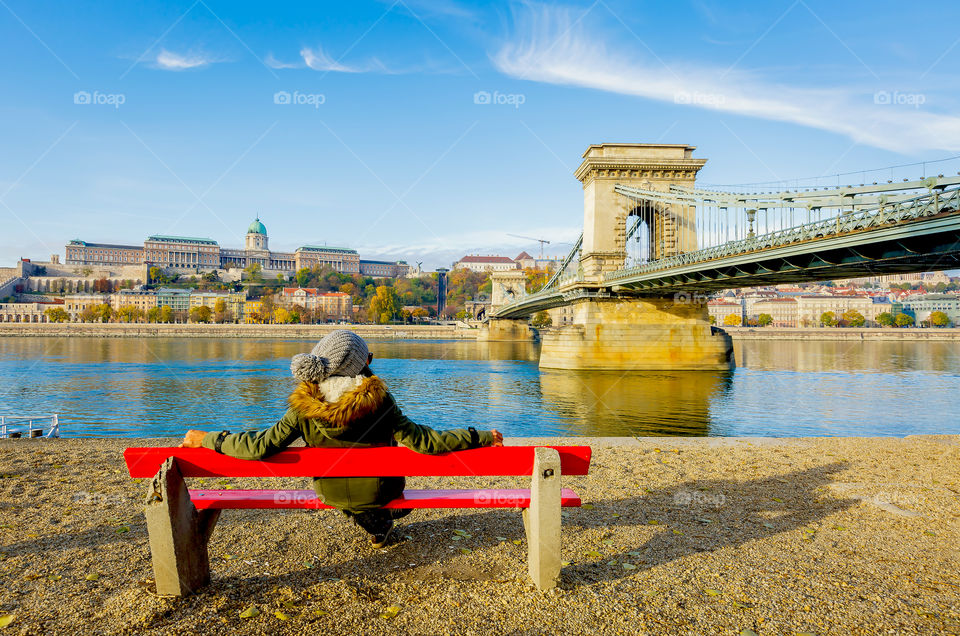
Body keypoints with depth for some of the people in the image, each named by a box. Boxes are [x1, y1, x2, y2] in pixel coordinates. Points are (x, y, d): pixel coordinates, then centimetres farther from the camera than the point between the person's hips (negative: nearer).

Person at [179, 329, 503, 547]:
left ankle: (373, 524, 36)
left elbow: (259, 446, -21)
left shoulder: (304, 408, -21)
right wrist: (480, 437, -20)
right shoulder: (378, 401, -27)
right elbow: (423, 441, -27)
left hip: (331, 494, 2)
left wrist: (209, 439, -5)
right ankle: (383, 520, 40)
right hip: (378, 491, -2)